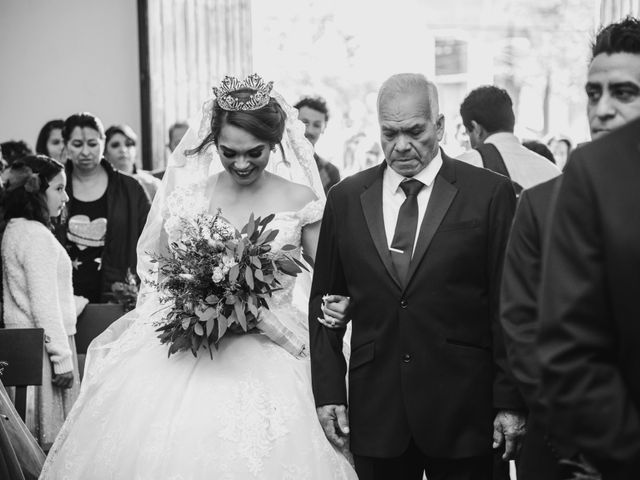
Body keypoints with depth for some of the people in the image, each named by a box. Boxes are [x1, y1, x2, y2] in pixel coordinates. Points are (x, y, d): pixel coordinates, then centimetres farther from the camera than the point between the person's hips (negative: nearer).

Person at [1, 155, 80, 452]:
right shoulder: (36, 235, -16)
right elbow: (45, 304, -18)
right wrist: (63, 357, -15)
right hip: (42, 347, -9)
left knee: (30, 437, 10)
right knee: (50, 439, -5)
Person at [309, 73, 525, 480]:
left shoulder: (489, 194, -2)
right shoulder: (346, 199, 7)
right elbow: (324, 301, 10)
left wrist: (510, 401, -5)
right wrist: (328, 392, 4)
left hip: (463, 414, -2)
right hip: (374, 414, 2)